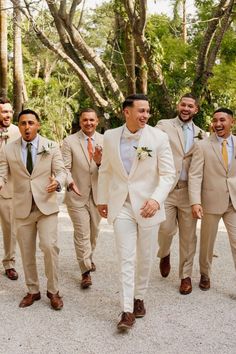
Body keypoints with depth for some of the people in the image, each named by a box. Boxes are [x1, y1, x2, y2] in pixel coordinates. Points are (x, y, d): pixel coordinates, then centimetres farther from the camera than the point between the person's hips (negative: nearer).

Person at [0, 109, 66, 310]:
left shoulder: (51, 147, 2)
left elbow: (61, 171, -1)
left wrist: (57, 182, -24)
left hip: (46, 206, -2)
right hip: (23, 208, 2)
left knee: (49, 246, -12)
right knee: (27, 252, 10)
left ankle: (53, 291, 7)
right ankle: (33, 291, 27)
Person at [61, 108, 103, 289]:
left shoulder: (104, 141, -2)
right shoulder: (69, 141, -8)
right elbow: (65, 167, -11)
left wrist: (100, 161, -29)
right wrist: (69, 181, -31)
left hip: (97, 194, 3)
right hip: (77, 194, -3)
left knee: (94, 231, 20)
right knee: (82, 233, -3)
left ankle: (88, 258, 43)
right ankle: (86, 271, 8)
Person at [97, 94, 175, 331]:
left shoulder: (158, 138, -7)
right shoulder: (110, 137, 0)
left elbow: (168, 174, -7)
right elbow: (105, 171, 11)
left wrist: (156, 199, -21)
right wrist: (102, 199, 13)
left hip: (148, 206, 0)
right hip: (121, 206, 1)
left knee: (145, 257, 13)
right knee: (126, 258, -1)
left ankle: (139, 297, 33)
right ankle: (127, 310, 5)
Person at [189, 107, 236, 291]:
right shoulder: (202, 146, -4)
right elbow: (195, 175, -10)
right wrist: (195, 202, -20)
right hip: (212, 201, -1)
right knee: (207, 242, 14)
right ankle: (205, 275, 35)